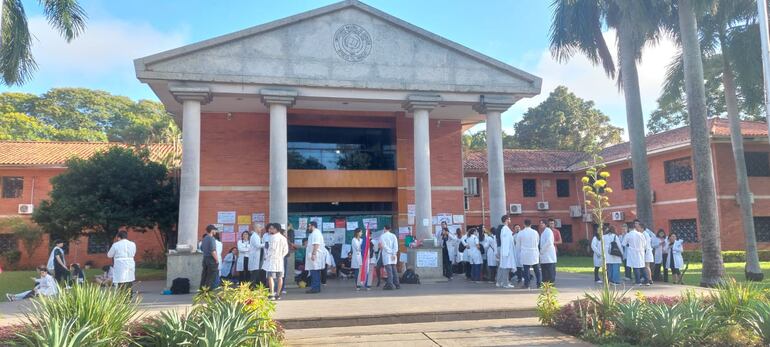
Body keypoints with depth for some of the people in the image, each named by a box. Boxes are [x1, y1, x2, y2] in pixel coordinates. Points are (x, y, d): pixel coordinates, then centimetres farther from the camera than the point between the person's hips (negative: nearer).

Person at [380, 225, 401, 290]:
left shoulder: (382, 236, -2)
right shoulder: (393, 236, 9)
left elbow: (384, 246, -10)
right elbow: (396, 245, -1)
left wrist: (390, 252, -6)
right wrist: (394, 254, -5)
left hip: (386, 255, -4)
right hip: (393, 256, 4)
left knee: (389, 271, -8)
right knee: (394, 270, 11)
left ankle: (390, 285, -13)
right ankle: (397, 284, 13)